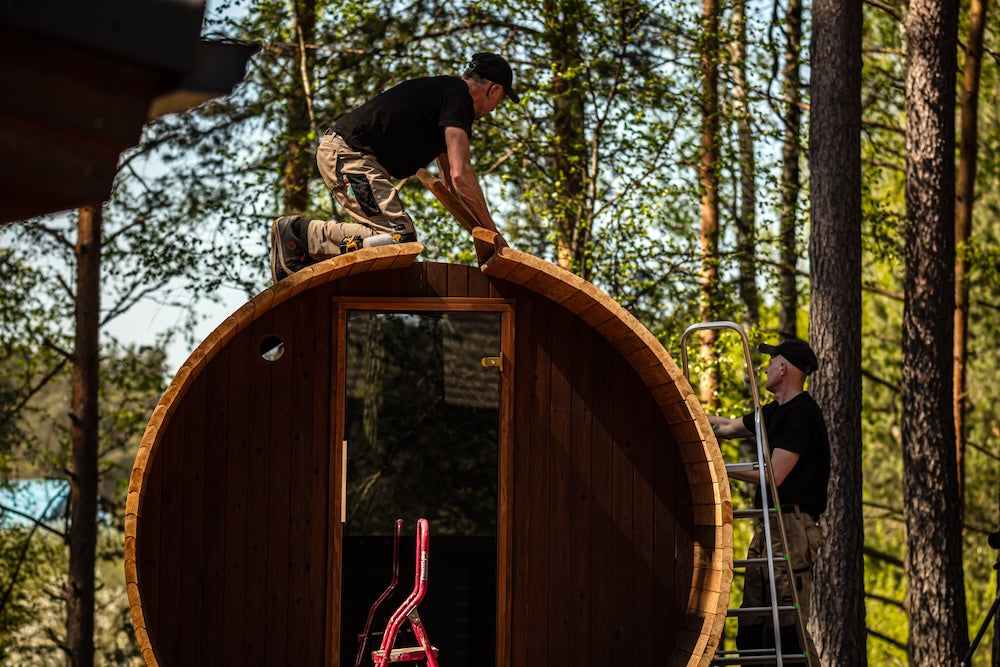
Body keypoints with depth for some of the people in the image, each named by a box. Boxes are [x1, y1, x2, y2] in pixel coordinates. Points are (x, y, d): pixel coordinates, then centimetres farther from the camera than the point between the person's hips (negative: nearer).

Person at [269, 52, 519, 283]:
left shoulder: (441, 91, 26)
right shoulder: (458, 97, -6)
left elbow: (451, 181, 32)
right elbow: (460, 175, -15)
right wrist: (490, 229, -7)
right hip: (348, 154, -11)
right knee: (399, 239, -21)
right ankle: (299, 233, -17)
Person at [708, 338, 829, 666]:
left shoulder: (801, 413, -11)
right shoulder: (775, 412, 19)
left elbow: (774, 476, -16)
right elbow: (728, 428, 32)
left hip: (793, 527, -10)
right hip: (768, 526, 10)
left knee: (787, 625, -15)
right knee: (751, 625, 6)